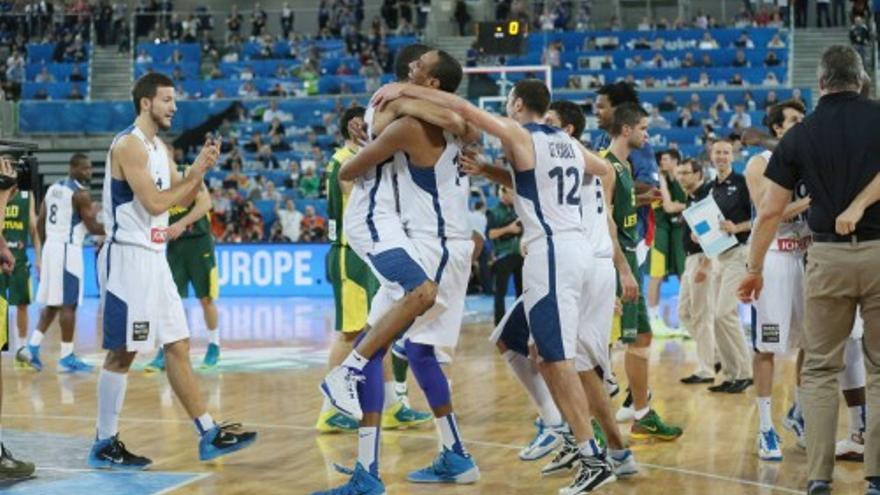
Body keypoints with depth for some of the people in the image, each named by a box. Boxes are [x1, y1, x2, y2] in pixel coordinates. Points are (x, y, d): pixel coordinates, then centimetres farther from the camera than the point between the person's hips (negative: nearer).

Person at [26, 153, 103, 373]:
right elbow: (93, 227, -12)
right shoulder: (81, 193, -11)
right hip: (68, 250, -8)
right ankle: (67, 357, 0)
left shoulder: (53, 188, 14)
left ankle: (33, 345, 5)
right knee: (68, 304, -3)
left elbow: (40, 223, 16)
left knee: (52, 303, 16)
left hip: (50, 247, 8)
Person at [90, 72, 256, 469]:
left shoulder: (159, 147, 15)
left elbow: (182, 199, 18)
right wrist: (194, 173, -10)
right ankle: (105, 445, 6)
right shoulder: (129, 144, -14)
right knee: (122, 353, -4)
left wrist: (201, 170, 2)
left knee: (177, 346, 9)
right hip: (128, 257, -10)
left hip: (154, 257, 10)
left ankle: (209, 435, 12)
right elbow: (154, 203, -20)